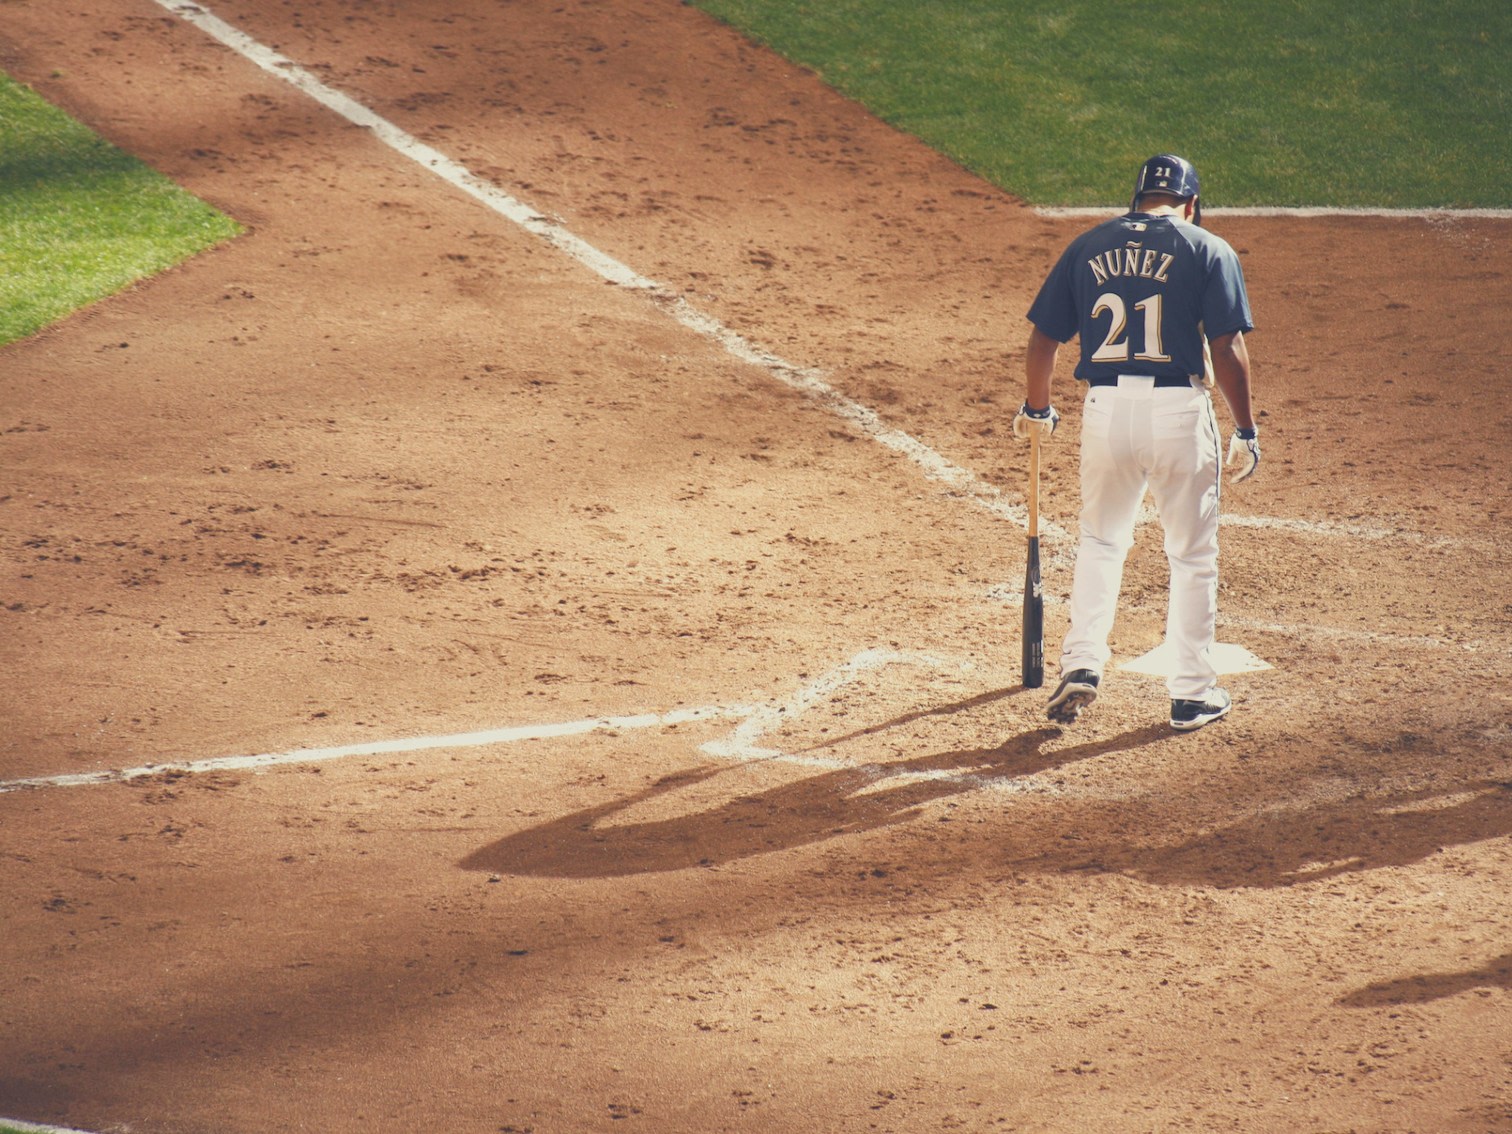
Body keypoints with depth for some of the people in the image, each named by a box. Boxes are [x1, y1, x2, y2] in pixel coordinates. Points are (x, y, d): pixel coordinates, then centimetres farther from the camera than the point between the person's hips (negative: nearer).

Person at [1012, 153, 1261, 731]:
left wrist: (1035, 408, 25)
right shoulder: (1208, 250, 1)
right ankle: (1192, 693, 13)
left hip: (1106, 407, 3)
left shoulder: (1089, 246, 10)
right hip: (1179, 407, -2)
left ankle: (1081, 662, 7)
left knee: (1101, 540, 21)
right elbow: (1227, 348, -7)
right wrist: (1245, 431, 0)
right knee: (1192, 554, 10)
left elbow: (1043, 338, 10)